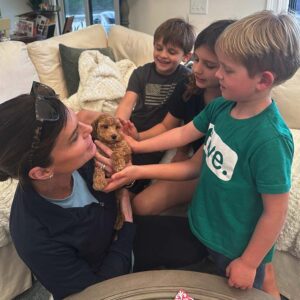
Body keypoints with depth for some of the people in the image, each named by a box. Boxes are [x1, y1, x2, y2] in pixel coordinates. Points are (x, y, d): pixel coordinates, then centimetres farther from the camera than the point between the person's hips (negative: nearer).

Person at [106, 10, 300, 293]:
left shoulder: (269, 140, -32)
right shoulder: (220, 107, -11)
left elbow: (275, 212, -24)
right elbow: (183, 134, 5)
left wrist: (249, 262, -14)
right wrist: (137, 145, 7)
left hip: (238, 247, -6)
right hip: (203, 225, 6)